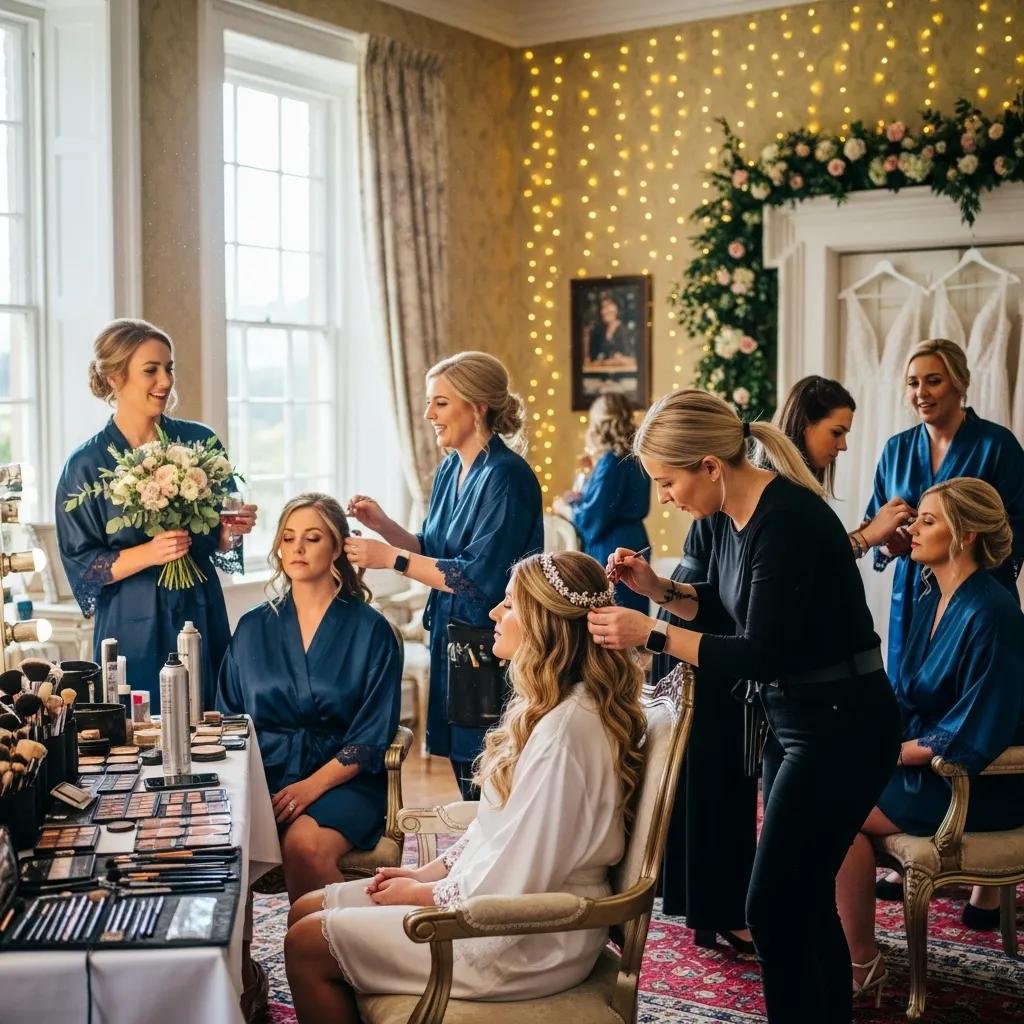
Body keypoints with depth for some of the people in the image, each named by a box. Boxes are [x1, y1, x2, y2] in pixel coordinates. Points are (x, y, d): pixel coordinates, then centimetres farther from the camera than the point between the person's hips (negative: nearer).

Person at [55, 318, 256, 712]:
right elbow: (80, 564, -4)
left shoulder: (199, 441, 3)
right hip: (134, 630, -3)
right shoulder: (87, 465, -5)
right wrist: (148, 553, -18)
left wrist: (232, 532, -10)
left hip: (202, 618, 3)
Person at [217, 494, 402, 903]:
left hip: (342, 778, -2)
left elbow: (371, 736, -3)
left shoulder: (370, 630, 2)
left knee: (304, 844, -34)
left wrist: (313, 785, -16)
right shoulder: (253, 627, 13)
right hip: (262, 776, 3)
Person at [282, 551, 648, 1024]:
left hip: (529, 938, -10)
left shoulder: (566, 728, -26)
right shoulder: (551, 706, 7)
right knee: (307, 911, 9)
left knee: (306, 945, -6)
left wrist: (423, 893, -10)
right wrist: (427, 872, 5)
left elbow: (513, 885, -25)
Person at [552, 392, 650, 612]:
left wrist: (562, 508, 1)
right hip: (634, 546, 9)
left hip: (610, 551, -9)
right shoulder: (635, 458, 8)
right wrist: (583, 497, 18)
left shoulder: (610, 462, -17)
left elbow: (592, 519, -17)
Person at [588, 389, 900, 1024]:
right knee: (805, 897, 18)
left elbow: (762, 655, -25)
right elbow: (721, 603, 18)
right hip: (800, 717, 9)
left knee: (773, 906, -4)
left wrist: (652, 635, -23)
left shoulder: (787, 519, -24)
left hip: (842, 725, -9)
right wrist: (656, 586, 2)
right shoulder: (731, 514, 3)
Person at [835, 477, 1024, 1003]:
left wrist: (895, 753, -17)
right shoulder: (931, 599, 7)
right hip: (921, 756, 8)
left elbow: (974, 736, -24)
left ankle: (861, 963, -3)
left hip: (974, 782, -8)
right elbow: (905, 694, 16)